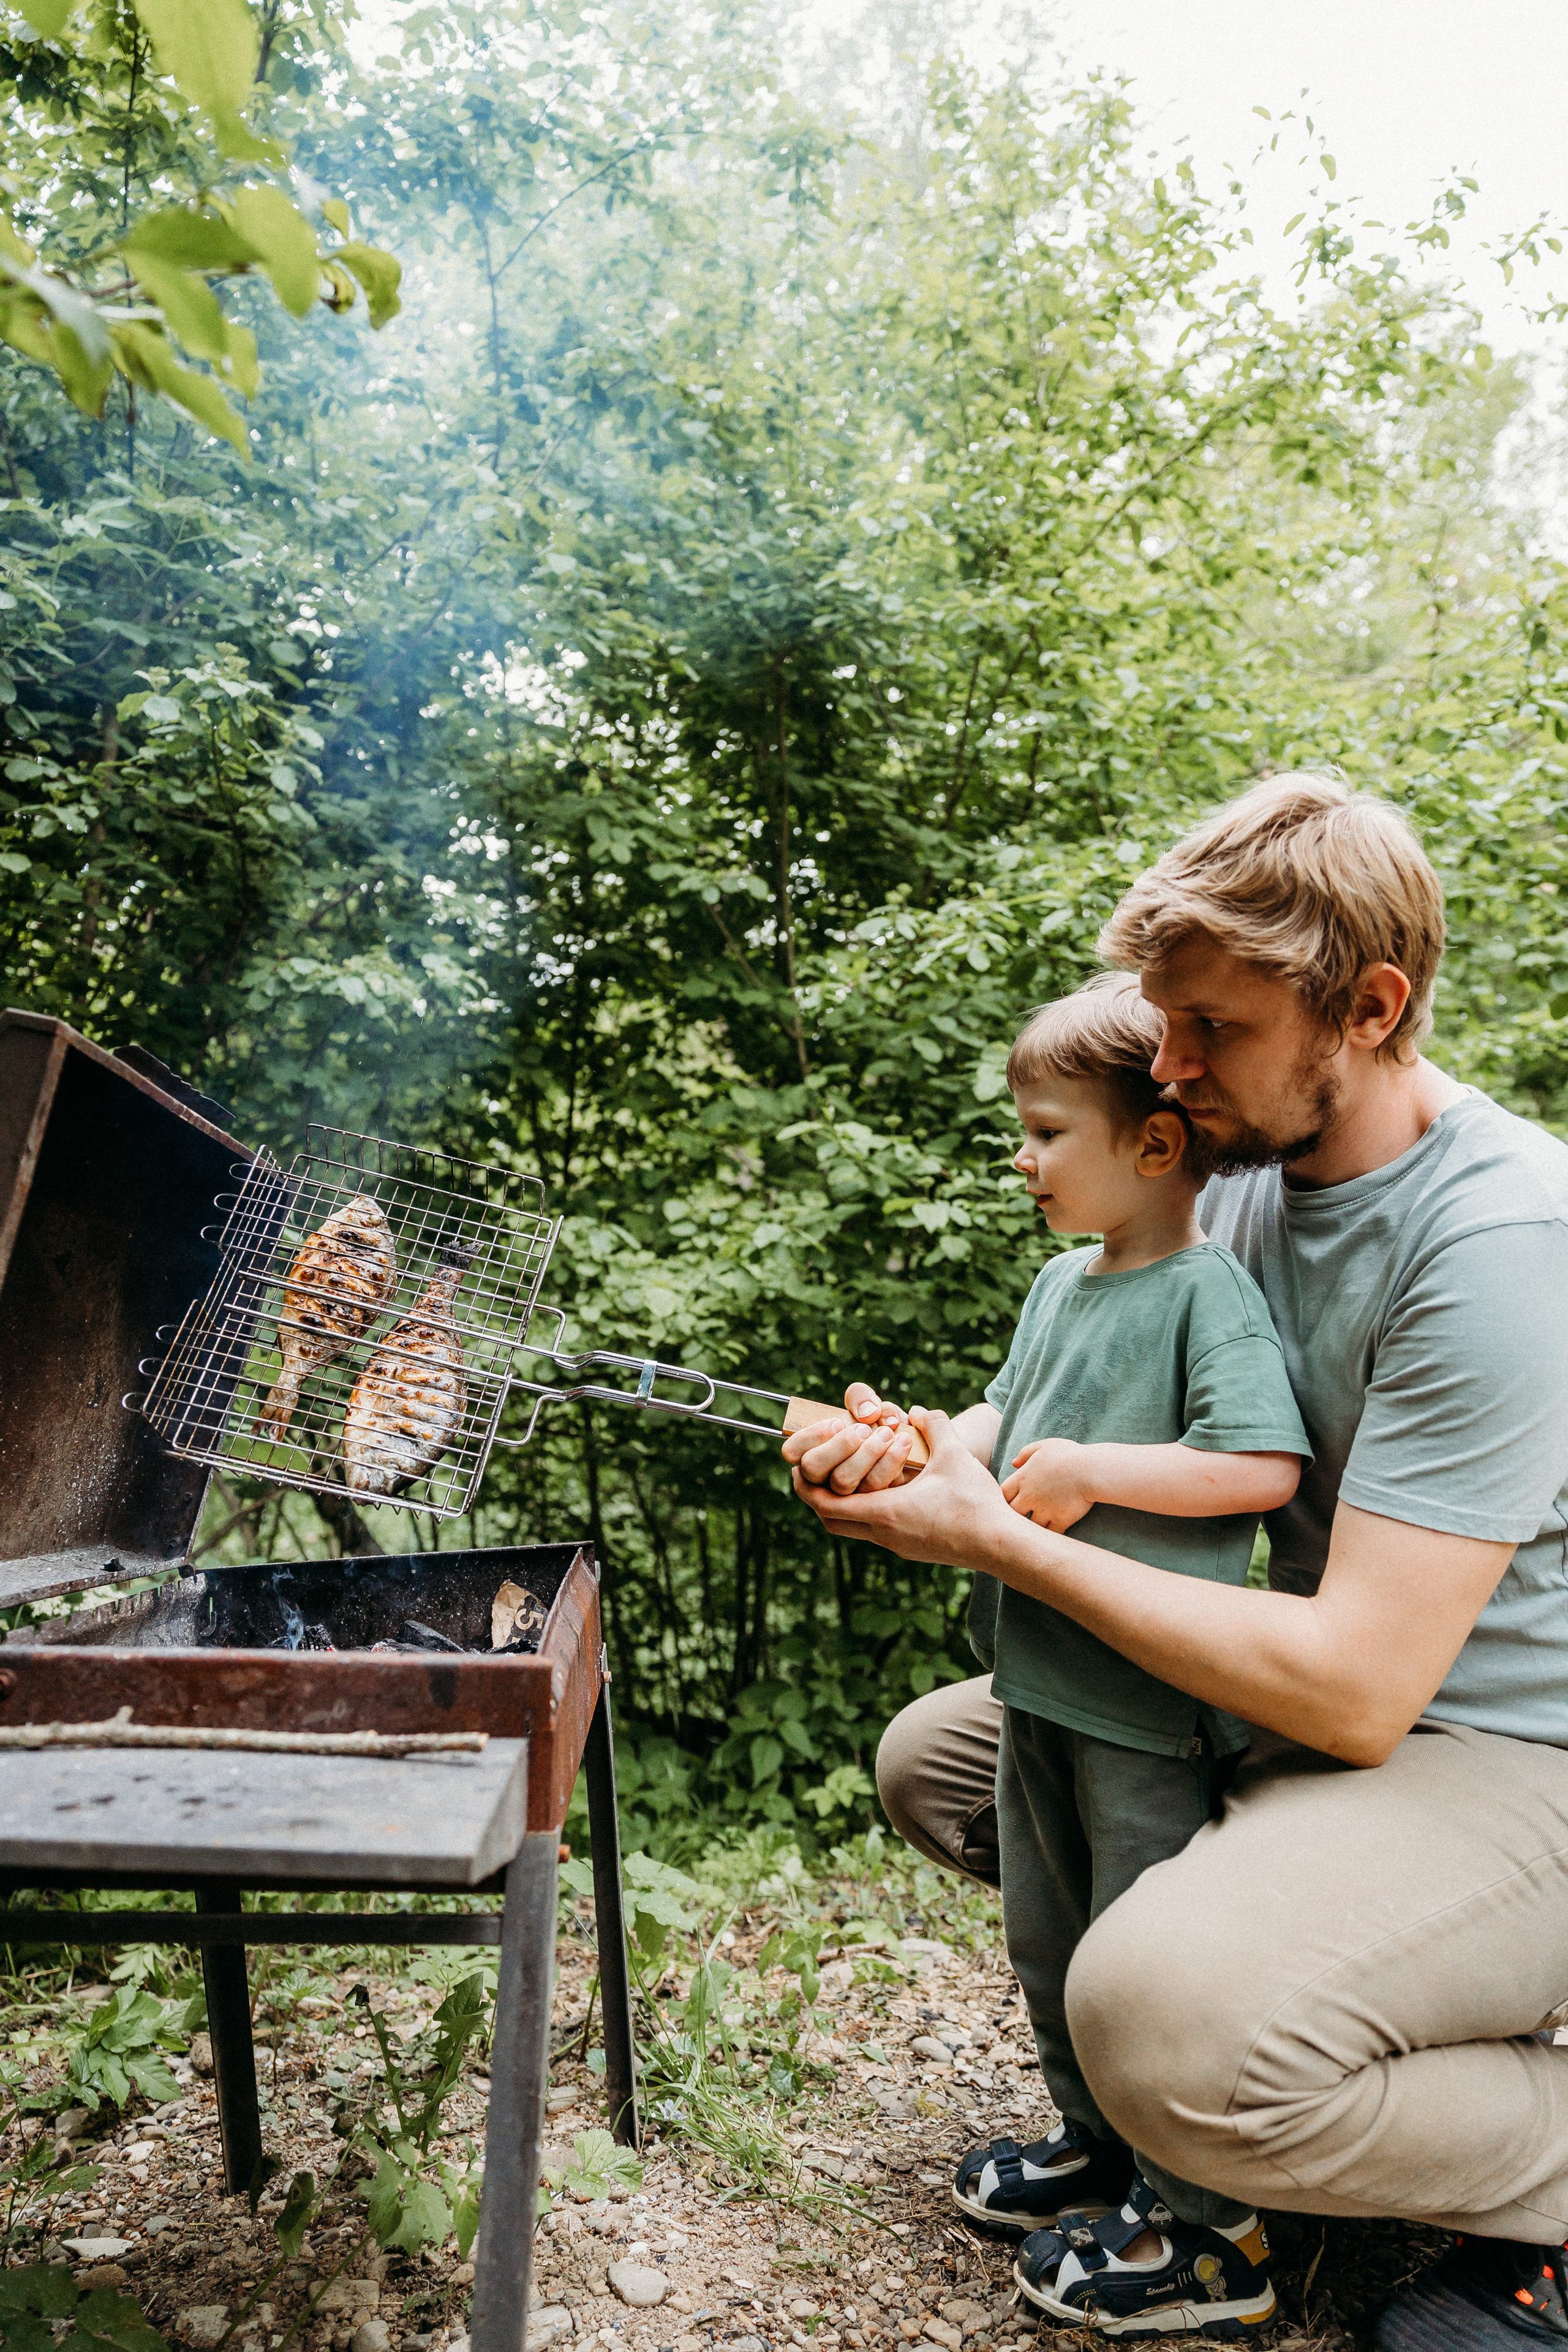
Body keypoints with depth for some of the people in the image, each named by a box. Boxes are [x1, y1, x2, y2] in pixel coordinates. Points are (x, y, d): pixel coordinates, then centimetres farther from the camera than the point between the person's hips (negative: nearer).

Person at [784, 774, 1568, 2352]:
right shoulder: (1251, 1173, 2)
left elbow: (1354, 1687, -29)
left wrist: (997, 1539, -24)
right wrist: (924, 1448, -11)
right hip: (1322, 1695, 9)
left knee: (1165, 2020, -34)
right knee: (930, 1762, 12)